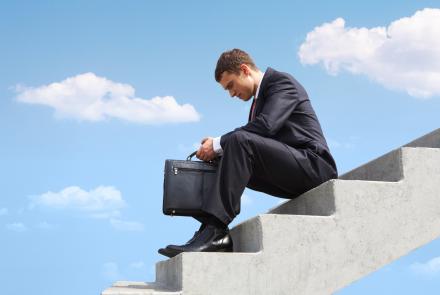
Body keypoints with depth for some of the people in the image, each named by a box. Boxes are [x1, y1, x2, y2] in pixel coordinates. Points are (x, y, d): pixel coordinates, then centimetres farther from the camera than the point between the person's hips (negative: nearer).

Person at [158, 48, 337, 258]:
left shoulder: (282, 82, -4)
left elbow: (266, 125, -21)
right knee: (227, 160, 2)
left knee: (239, 141, -27)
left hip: (312, 164, -9)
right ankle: (217, 234, -15)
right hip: (292, 175, 9)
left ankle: (214, 229, -36)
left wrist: (219, 144, -17)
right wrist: (216, 150, -1)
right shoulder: (260, 97, 24)